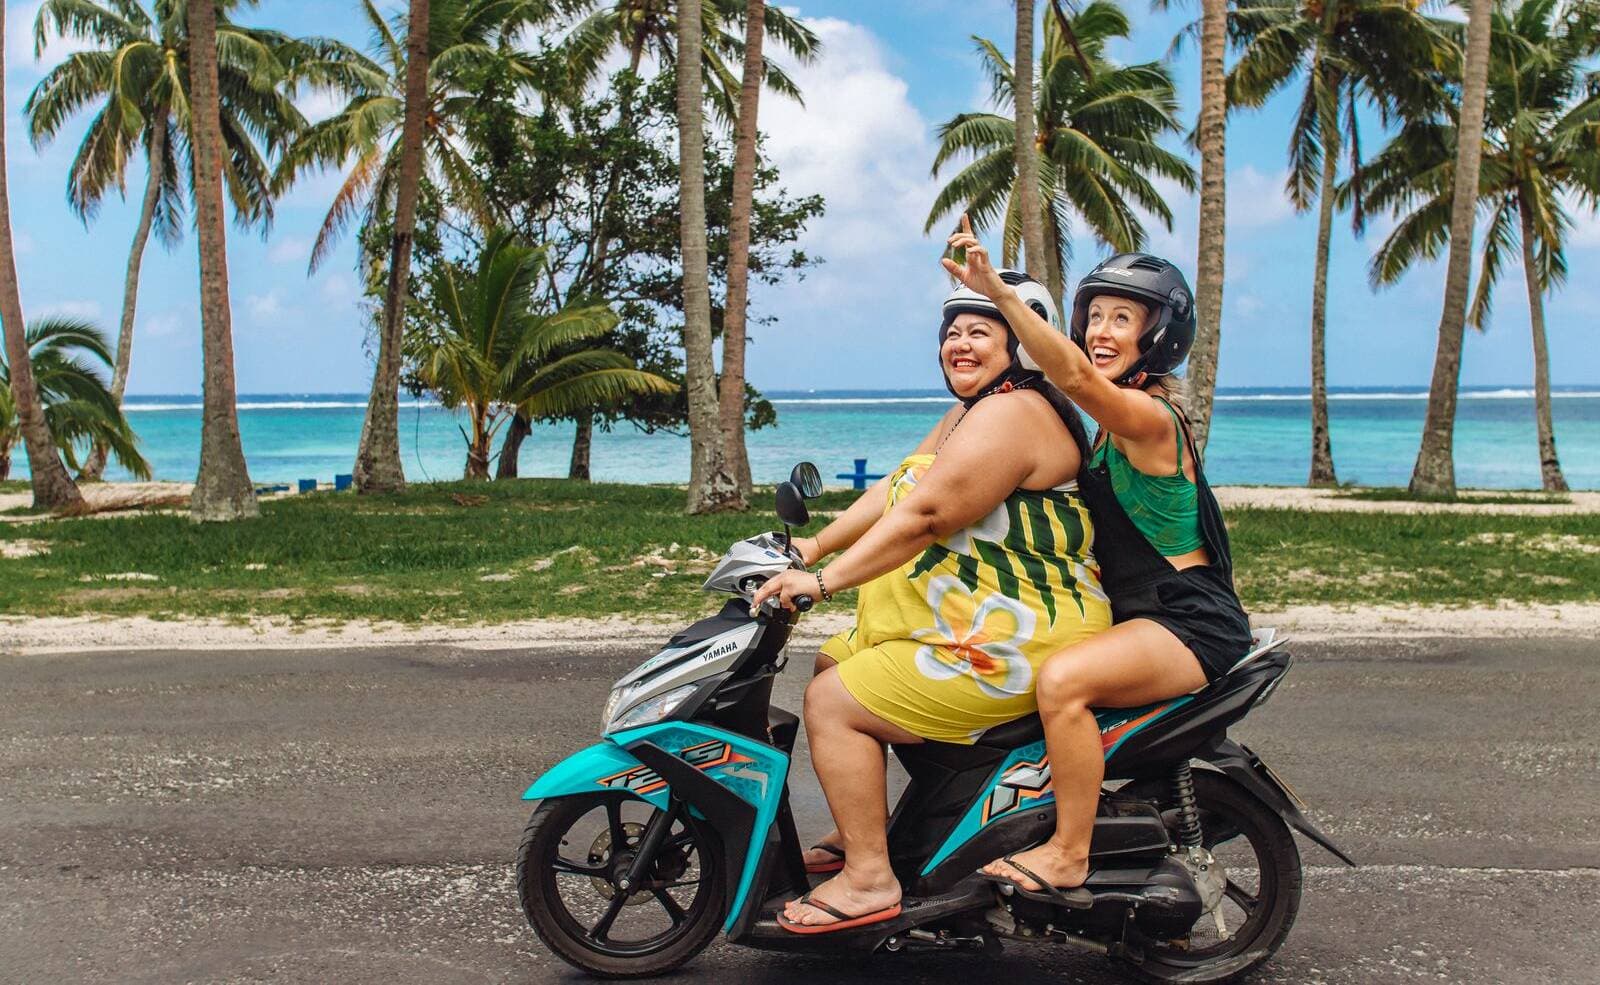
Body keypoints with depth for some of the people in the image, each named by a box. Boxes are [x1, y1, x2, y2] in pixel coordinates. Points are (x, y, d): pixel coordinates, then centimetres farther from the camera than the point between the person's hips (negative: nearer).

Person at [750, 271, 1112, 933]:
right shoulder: (970, 413, 16)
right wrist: (814, 547, 6)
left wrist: (823, 582, -24)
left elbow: (924, 516, -26)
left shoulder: (1010, 414, -19)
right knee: (835, 664, 19)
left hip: (1011, 643, -11)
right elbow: (894, 491, 15)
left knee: (831, 703, -13)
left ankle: (869, 878, -6)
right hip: (963, 621, 11)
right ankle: (861, 827, 27)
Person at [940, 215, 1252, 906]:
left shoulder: (1148, 416, -18)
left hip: (1191, 622, -11)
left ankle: (1068, 859, -21)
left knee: (1063, 679, -33)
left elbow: (1074, 376, -37)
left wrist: (999, 292, -48)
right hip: (1135, 613, 11)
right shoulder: (1118, 422, 13)